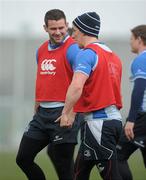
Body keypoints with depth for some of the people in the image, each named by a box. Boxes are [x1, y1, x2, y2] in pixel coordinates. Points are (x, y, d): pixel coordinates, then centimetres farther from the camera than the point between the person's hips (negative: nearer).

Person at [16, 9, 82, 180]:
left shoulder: (72, 49, -12)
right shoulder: (41, 50, 13)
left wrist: (70, 112, -32)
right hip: (42, 113, 8)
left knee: (63, 166, -3)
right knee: (23, 158, 9)